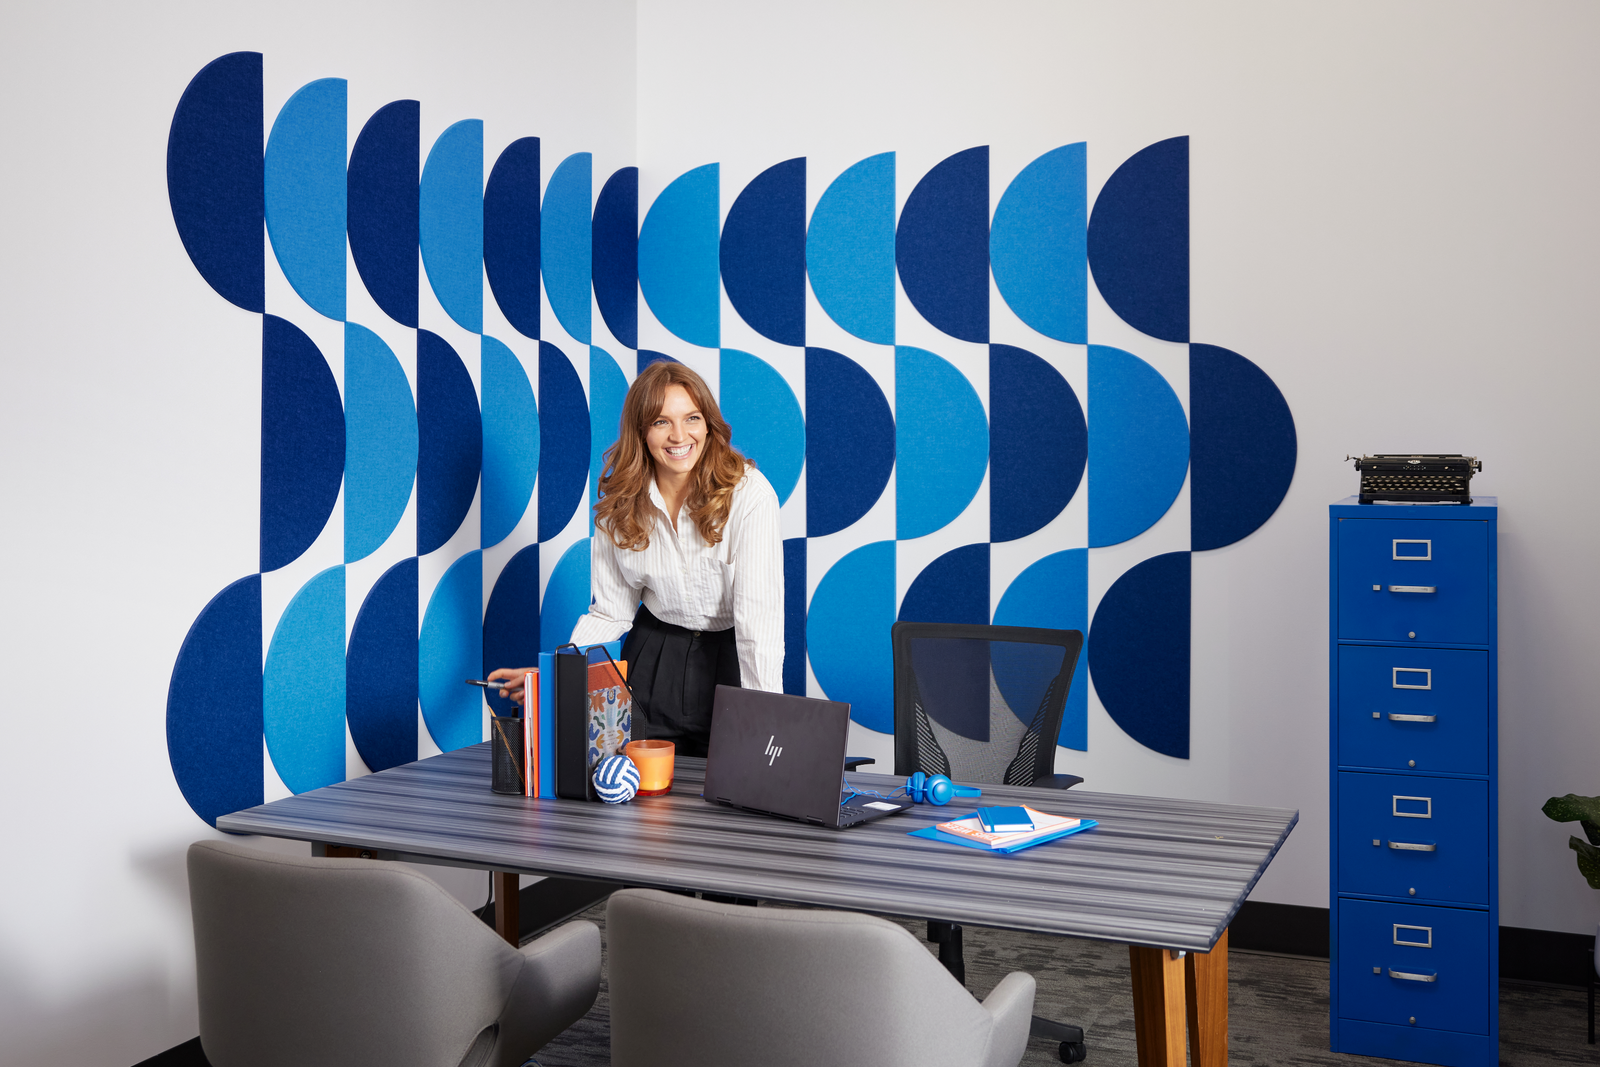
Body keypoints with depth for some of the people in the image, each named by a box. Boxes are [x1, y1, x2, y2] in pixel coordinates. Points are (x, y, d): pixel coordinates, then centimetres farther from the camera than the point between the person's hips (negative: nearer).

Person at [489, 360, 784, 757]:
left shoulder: (749, 493, -21)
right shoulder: (619, 504, -6)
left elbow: (759, 616, -26)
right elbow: (610, 613, 0)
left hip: (732, 659, -3)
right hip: (653, 659, 4)